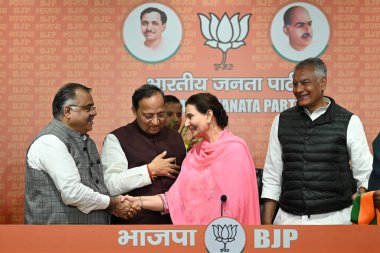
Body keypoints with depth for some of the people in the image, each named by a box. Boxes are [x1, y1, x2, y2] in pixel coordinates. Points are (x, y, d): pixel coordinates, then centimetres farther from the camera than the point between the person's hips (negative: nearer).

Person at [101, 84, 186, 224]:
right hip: (133, 221, -4)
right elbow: (109, 185, -17)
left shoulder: (175, 137, 14)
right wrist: (150, 170, -13)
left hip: (173, 220, 5)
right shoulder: (117, 139, -4)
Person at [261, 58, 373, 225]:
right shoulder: (282, 122, 7)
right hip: (289, 218, 2)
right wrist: (266, 223, 5)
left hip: (334, 218, -2)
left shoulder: (349, 122, 0)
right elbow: (271, 178, 9)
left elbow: (365, 173, 1)